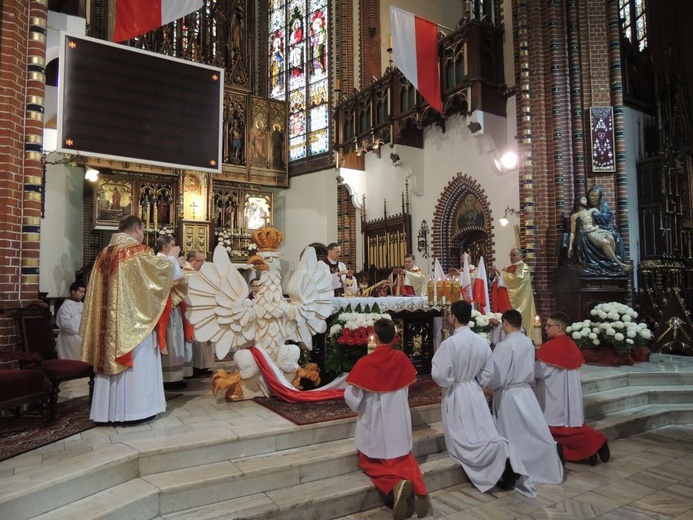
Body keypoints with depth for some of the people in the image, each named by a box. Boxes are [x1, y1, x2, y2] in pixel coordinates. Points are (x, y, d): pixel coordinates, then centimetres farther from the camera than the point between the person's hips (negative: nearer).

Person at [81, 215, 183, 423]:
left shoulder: (105, 253, 12)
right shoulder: (138, 250, -10)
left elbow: (99, 291, 17)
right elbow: (161, 270, -6)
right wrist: (171, 257, 11)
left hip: (110, 320, 7)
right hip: (134, 319, -7)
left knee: (112, 356, 10)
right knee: (137, 362, 1)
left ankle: (110, 410, 16)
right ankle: (135, 407, 5)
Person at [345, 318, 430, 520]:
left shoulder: (365, 363, -19)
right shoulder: (402, 358, -7)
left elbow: (350, 396, -16)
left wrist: (361, 410, 5)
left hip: (373, 422, -3)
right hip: (399, 421, 3)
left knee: (372, 463, 16)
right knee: (403, 459, 22)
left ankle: (396, 483, -15)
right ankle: (417, 485, -10)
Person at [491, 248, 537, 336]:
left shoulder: (524, 267, 0)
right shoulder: (507, 269, 20)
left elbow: (517, 278, -18)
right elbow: (502, 281, 17)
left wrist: (502, 274, -14)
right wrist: (497, 275, -2)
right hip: (506, 301, 6)